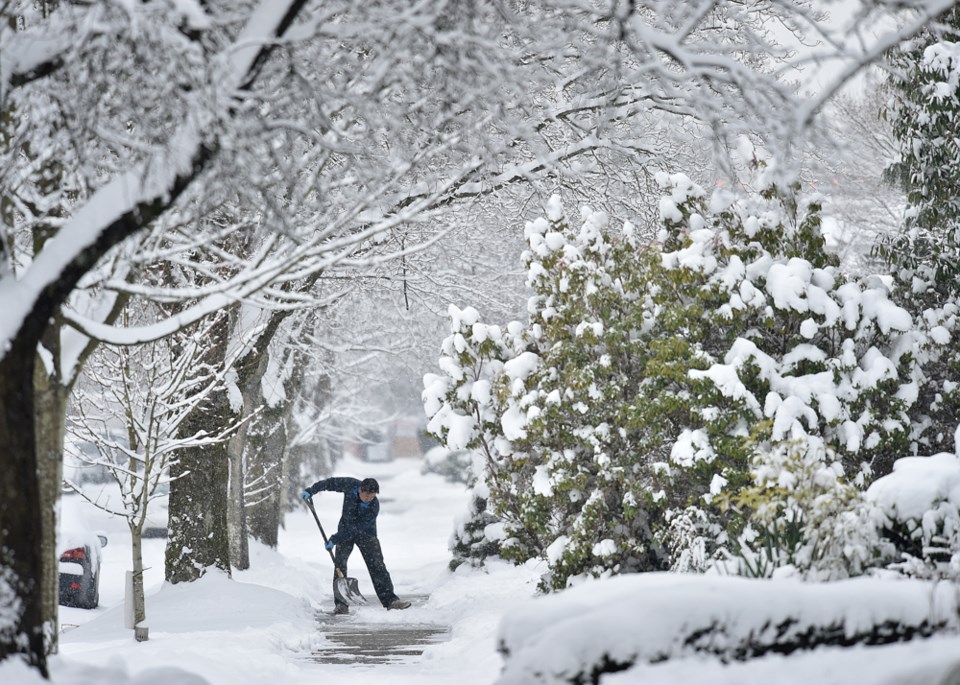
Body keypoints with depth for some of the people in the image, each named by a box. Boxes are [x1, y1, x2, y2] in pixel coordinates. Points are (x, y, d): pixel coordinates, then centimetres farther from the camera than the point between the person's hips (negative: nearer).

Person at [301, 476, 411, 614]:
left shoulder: (374, 507, -31)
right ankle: (341, 604, -13)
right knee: (340, 563, -11)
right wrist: (311, 490, -8)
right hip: (345, 529, 2)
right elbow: (330, 483, -6)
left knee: (377, 566, -7)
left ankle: (390, 600, -2)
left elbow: (356, 528, -31)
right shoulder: (350, 485, -23)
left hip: (366, 533, -2)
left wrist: (335, 539, -33)